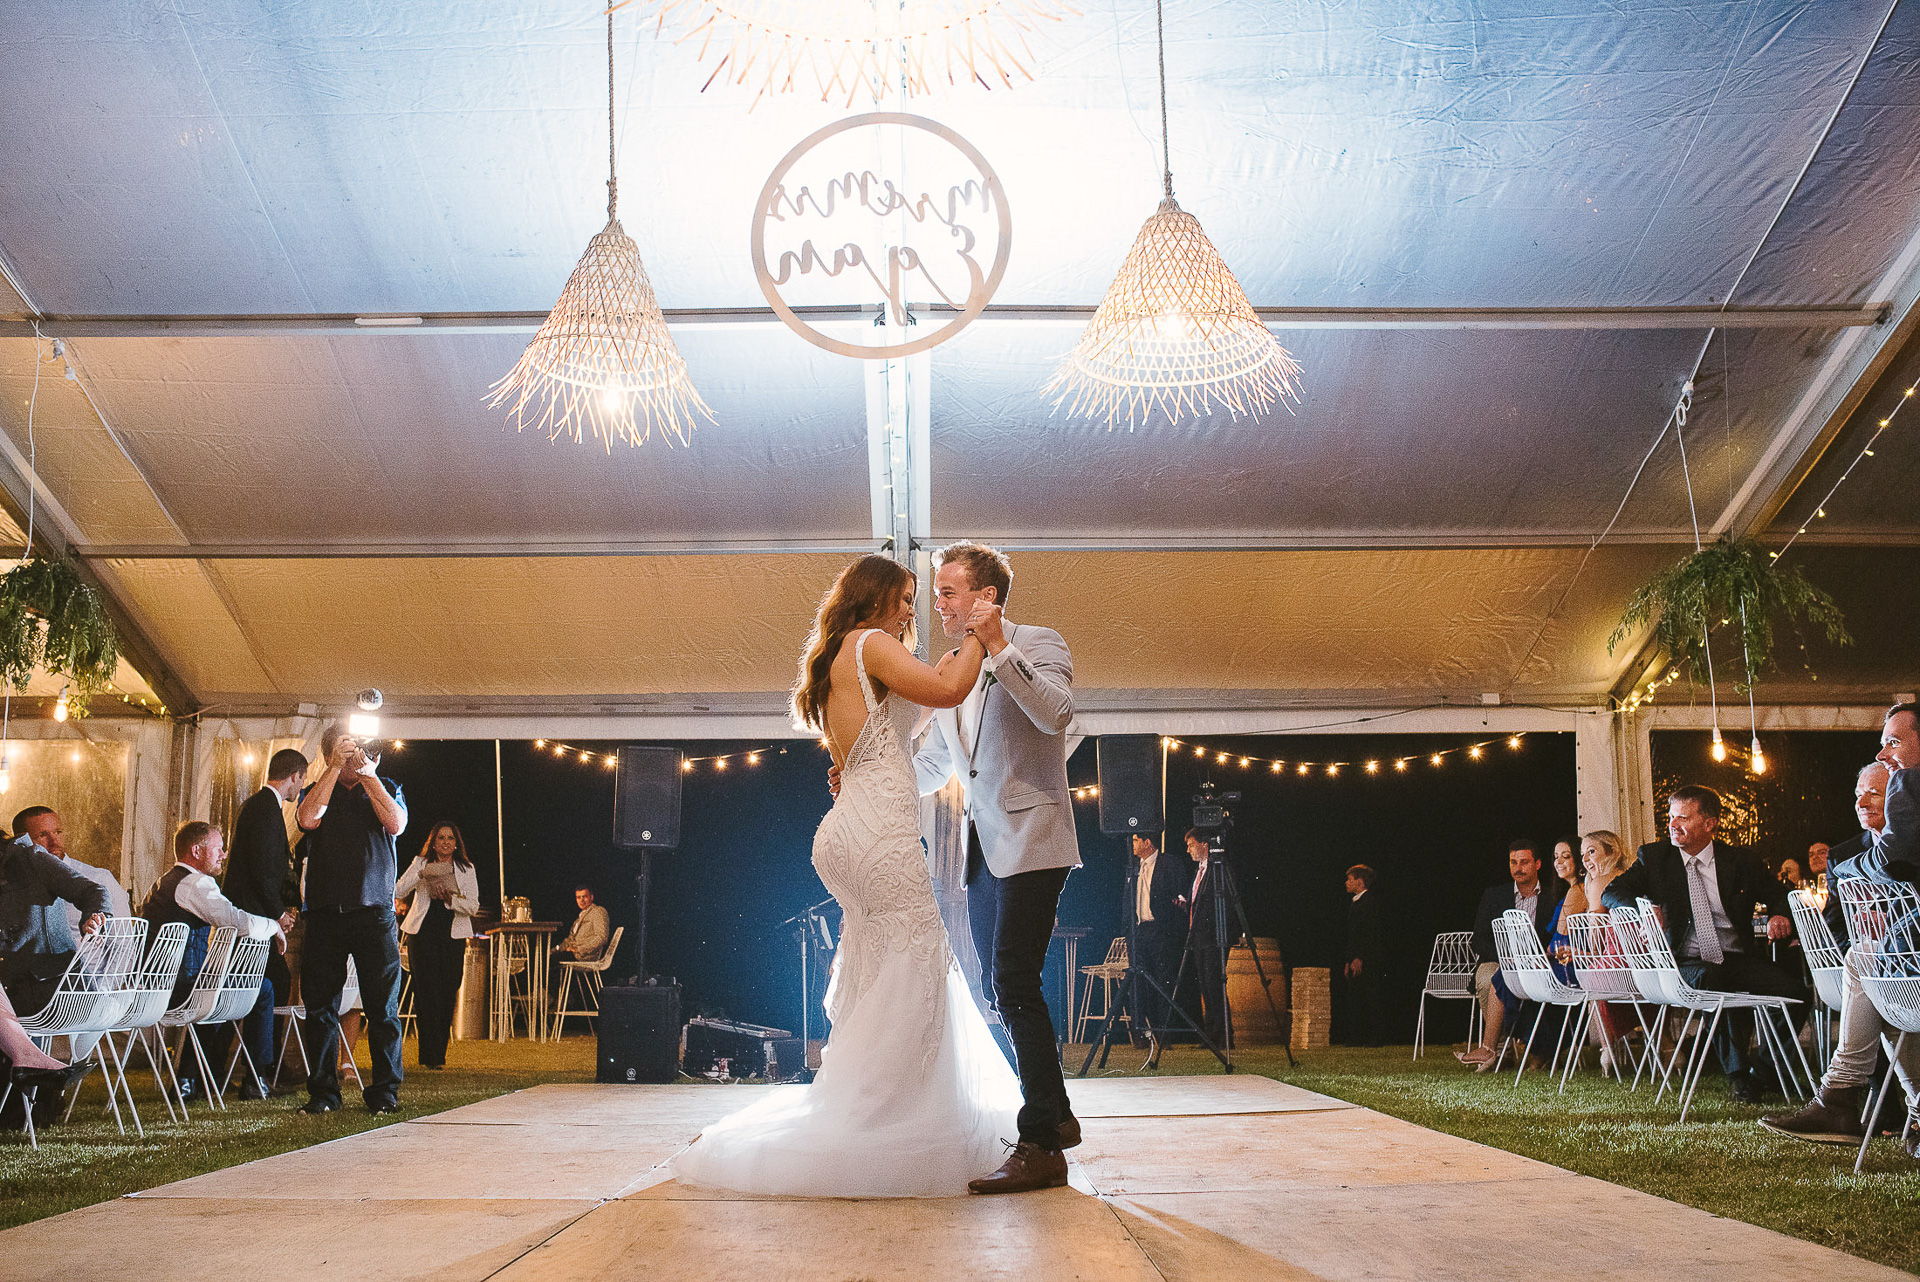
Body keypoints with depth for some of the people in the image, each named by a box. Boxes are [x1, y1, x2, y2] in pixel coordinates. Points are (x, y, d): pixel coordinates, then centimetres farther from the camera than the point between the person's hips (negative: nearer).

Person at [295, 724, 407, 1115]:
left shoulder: (386, 789, 13)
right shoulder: (317, 790, 13)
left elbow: (396, 824, -6)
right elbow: (309, 819, -9)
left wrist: (368, 775, -4)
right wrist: (336, 767, -6)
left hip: (375, 911, -1)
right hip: (325, 912, 1)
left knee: (383, 1006, -3)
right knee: (319, 1005, 2)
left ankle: (384, 1091, 4)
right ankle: (323, 1091, 11)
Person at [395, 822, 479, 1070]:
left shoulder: (466, 869, 11)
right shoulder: (421, 864, 9)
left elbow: (473, 906, 2)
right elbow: (398, 892, -5)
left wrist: (451, 898, -16)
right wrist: (420, 874, -20)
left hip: (453, 935, 2)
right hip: (423, 933, -1)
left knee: (447, 994, 0)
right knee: (427, 991, -9)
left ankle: (439, 1054, 11)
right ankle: (430, 1056, -8)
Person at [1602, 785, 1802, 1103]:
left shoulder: (1741, 861, 8)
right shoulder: (1654, 857, 7)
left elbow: (1778, 895, 17)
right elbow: (1611, 894, 1)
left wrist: (1779, 916, -8)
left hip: (1737, 958, 2)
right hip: (1686, 961, -2)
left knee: (1795, 991, -25)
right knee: (1713, 980, -38)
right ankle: (1736, 1075, -21)